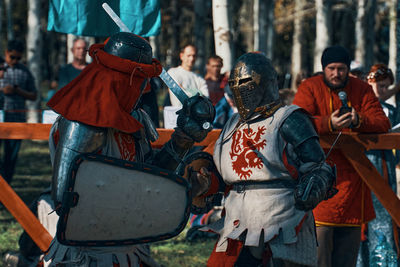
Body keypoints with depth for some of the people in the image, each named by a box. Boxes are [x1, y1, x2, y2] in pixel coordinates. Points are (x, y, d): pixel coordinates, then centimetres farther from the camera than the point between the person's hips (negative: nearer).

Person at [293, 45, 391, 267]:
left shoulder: (362, 90, 8)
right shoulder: (310, 88, -2)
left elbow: (383, 123, 0)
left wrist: (359, 121, -21)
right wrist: (328, 124, -33)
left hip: (351, 178, 4)